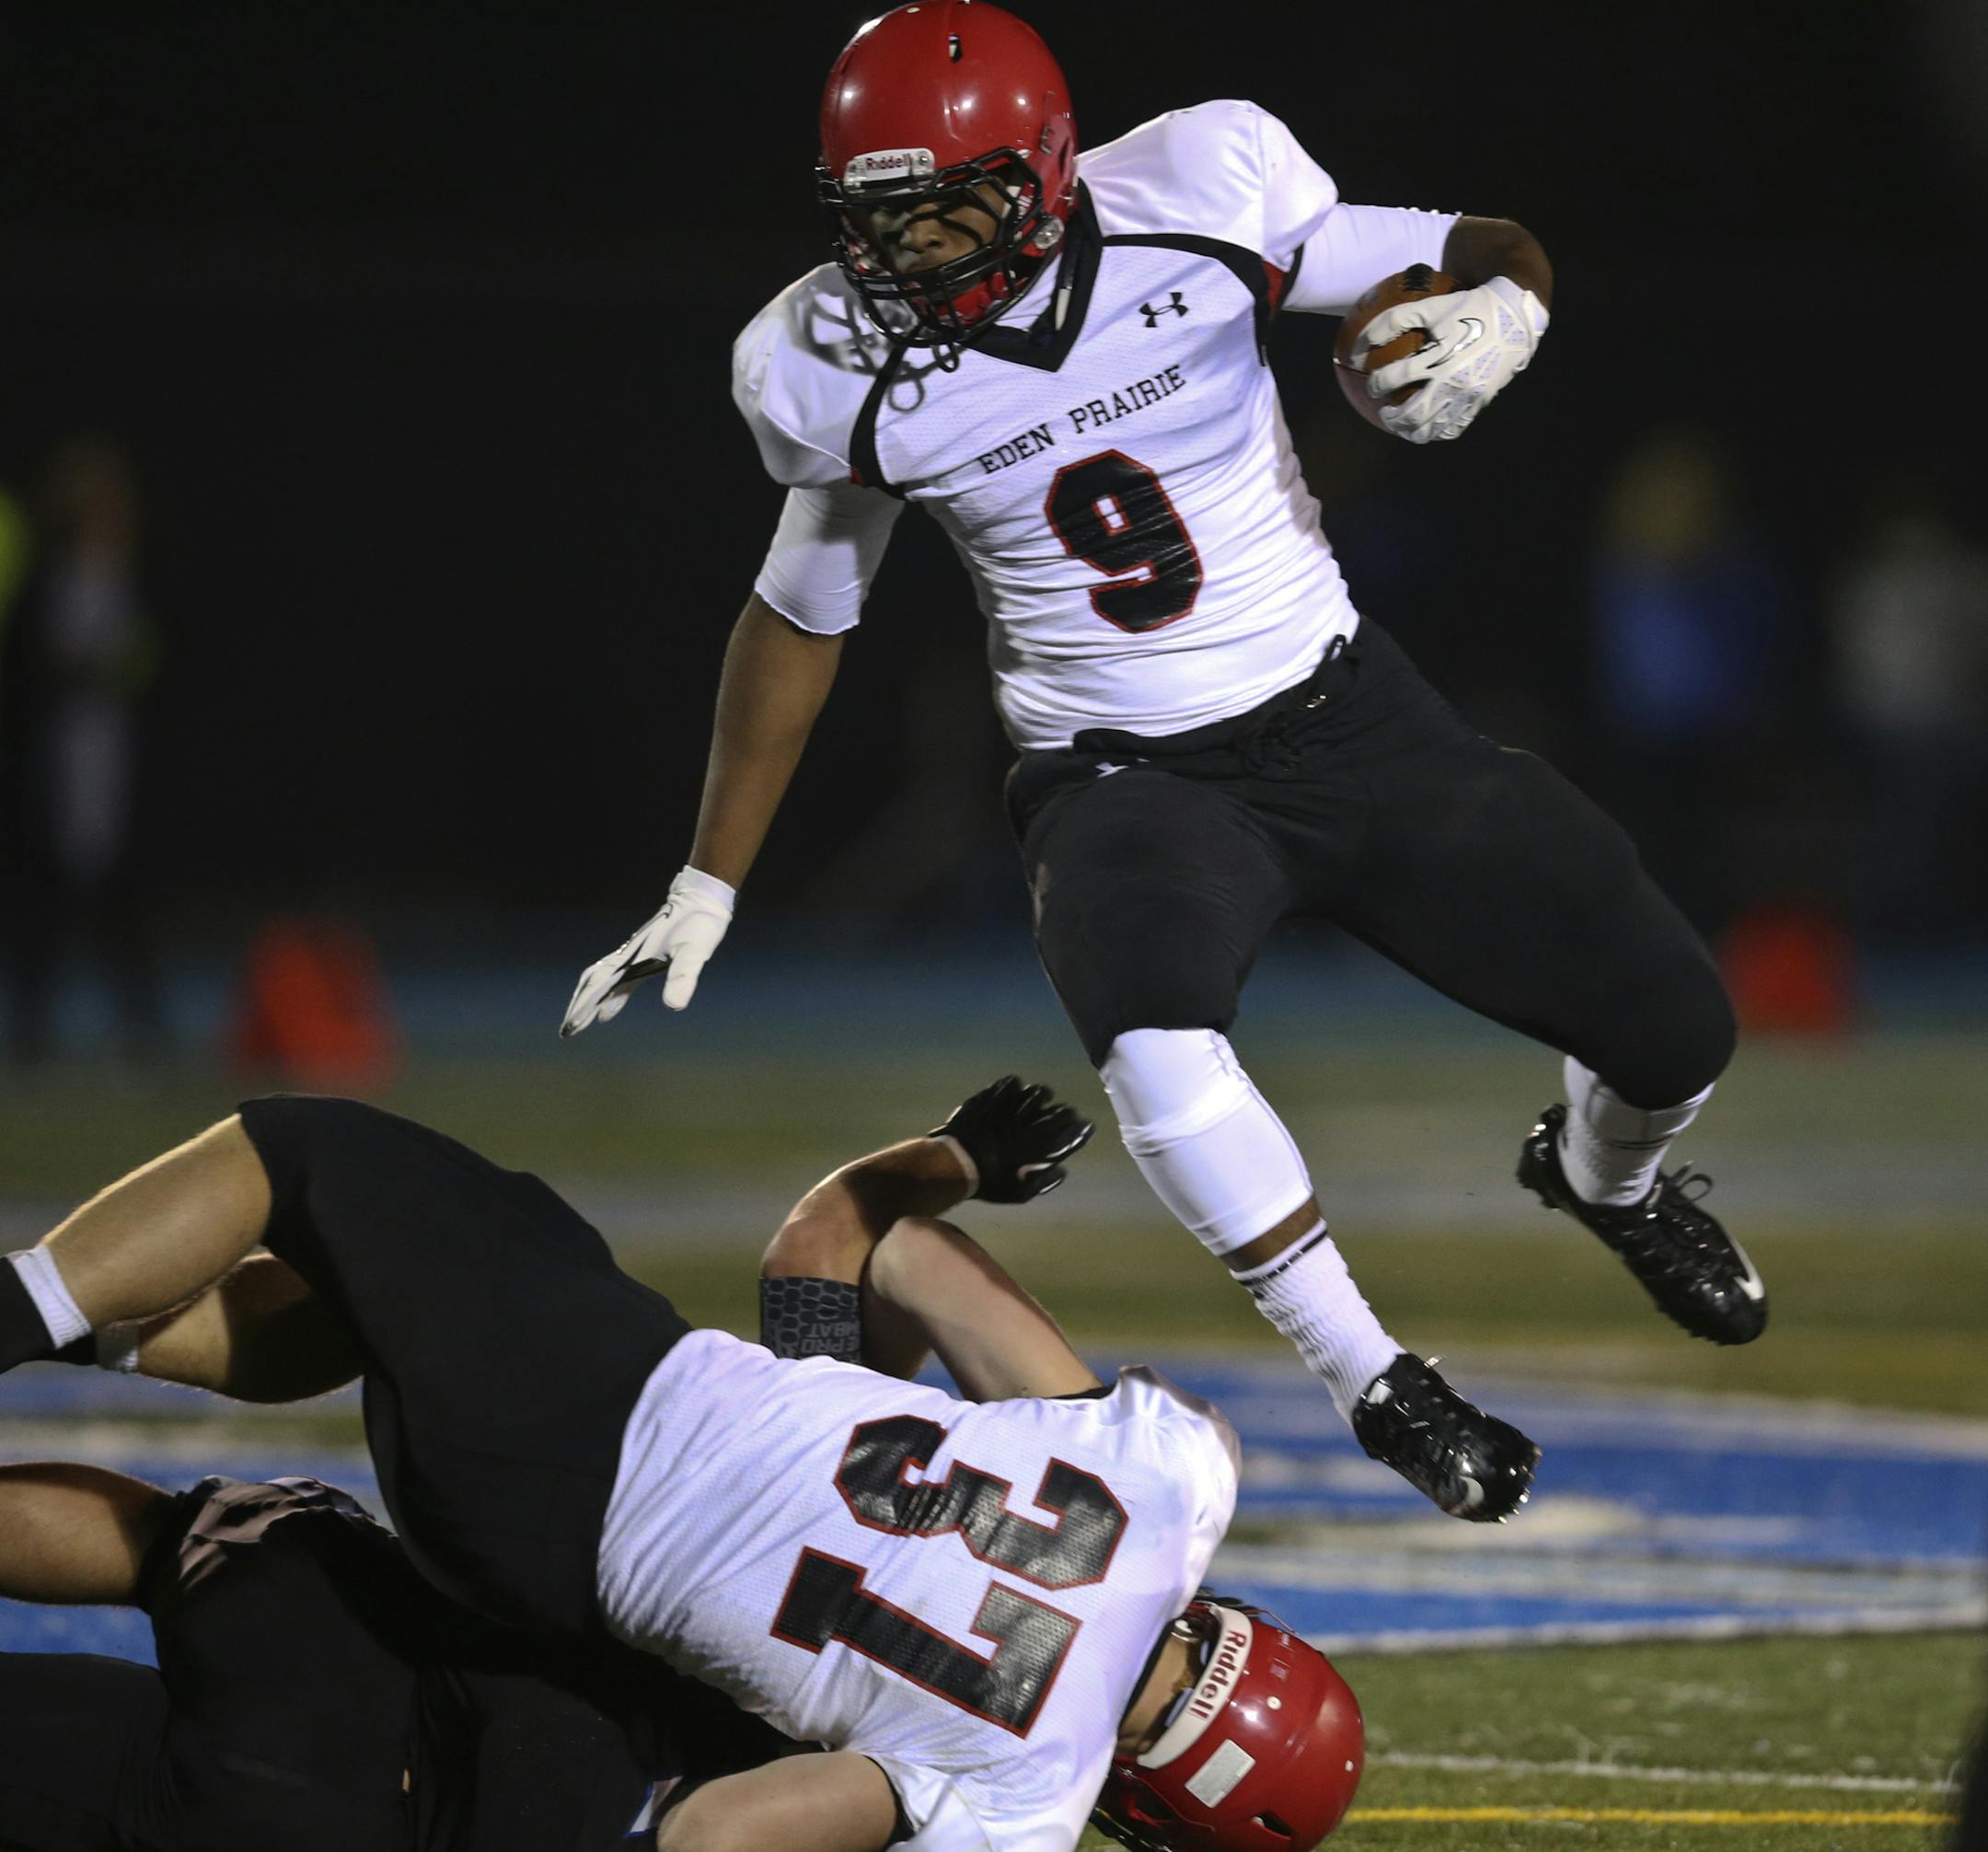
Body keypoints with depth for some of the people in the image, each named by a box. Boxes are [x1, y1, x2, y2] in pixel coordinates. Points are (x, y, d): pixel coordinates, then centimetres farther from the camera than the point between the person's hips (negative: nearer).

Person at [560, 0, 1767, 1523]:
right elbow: (798, 622, 6)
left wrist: (1497, 316, -28)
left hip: (1345, 719, 1)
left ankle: (1604, 1174, 40)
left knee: (1673, 1026, 2)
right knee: (1155, 1048, -35)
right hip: (1124, 780, -1)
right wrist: (705, 890, 8)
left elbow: (1486, 254, -3)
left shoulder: (1204, 203, -16)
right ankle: (1376, 1384, -16)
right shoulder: (839, 372, -11)